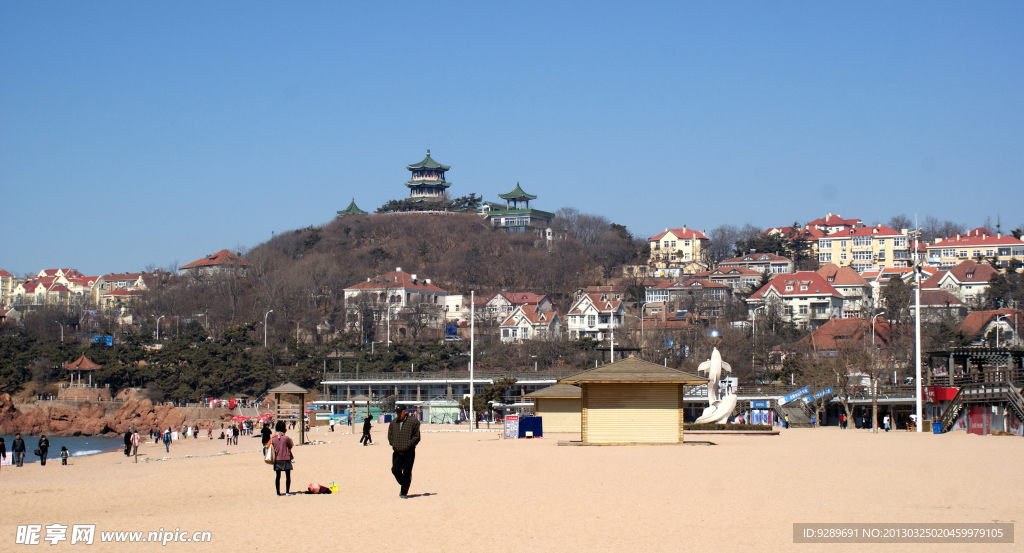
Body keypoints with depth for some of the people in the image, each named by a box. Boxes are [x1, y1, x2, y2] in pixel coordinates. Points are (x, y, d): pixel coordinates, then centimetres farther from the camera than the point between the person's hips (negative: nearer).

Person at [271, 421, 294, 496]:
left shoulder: (273, 439, -1)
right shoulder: (286, 438, -11)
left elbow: (271, 447, 6)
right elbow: (291, 446, 2)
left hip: (276, 459, 4)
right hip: (285, 459, -3)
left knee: (277, 476, 9)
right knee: (288, 476, 3)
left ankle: (278, 492, 9)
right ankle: (287, 491, -3)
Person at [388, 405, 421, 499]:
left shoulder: (413, 421, -5)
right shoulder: (393, 422, 10)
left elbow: (416, 436, -5)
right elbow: (390, 435, 19)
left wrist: (409, 444, -11)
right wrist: (393, 444, 5)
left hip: (408, 452, -5)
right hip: (397, 452, 5)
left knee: (407, 472, -1)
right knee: (395, 470, -1)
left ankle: (404, 492, 5)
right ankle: (404, 485, 25)